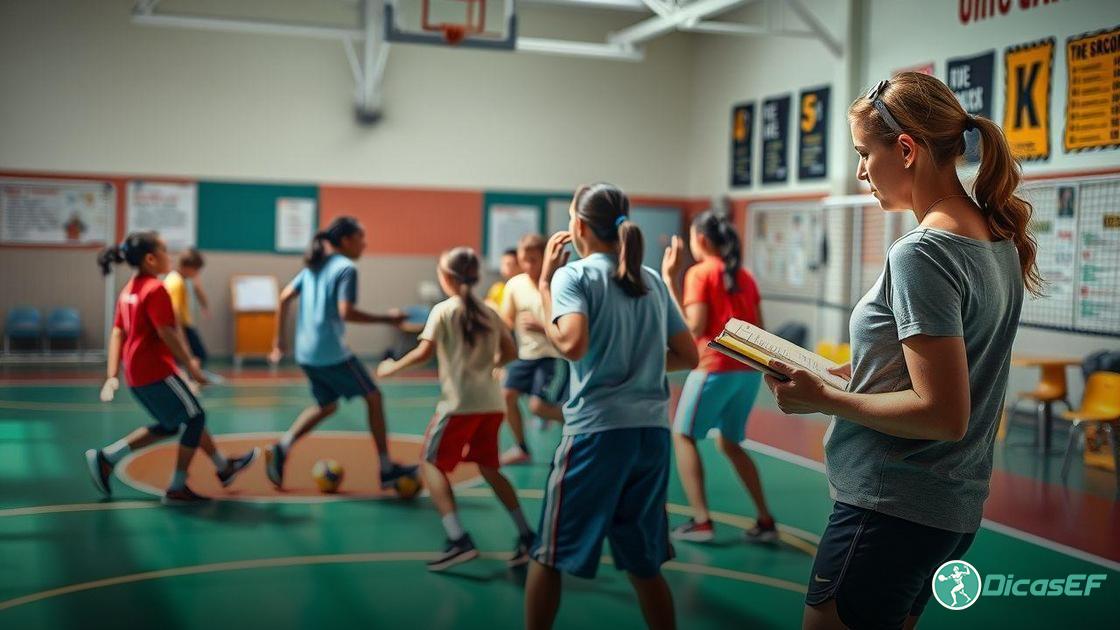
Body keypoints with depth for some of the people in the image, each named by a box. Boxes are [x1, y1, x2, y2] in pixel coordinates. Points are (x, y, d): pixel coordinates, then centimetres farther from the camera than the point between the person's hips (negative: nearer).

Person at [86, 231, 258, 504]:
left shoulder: (129, 289, 13)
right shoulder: (156, 289, -14)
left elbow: (117, 333, 12)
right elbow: (167, 333, -21)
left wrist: (112, 375, 10)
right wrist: (190, 364, -12)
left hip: (136, 374, 9)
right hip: (155, 371, -9)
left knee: (170, 424, 21)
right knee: (195, 418, 5)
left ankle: (106, 458, 16)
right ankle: (176, 489, 9)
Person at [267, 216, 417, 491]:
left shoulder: (313, 266, 14)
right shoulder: (346, 268, -10)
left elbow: (284, 298, 14)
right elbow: (346, 312, -20)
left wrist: (279, 339, 18)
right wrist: (387, 319, -14)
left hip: (306, 352, 8)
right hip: (332, 352, -8)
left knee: (326, 405, 23)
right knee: (373, 397, 5)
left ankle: (282, 448, 4)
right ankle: (387, 469, 7)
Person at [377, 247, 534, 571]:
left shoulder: (443, 310, -3)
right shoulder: (488, 312, 12)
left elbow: (425, 352, -11)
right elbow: (509, 353, 13)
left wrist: (392, 367, 2)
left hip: (460, 402, -6)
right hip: (491, 402, 6)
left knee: (432, 463, 5)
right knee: (488, 467, 19)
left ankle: (459, 540, -9)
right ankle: (526, 537, 15)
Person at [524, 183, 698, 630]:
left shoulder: (574, 275, -4)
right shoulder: (652, 280, 12)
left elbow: (572, 345, -21)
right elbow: (688, 356, 12)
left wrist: (545, 282, -8)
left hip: (597, 431, -5)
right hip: (653, 431, 6)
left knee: (549, 555, 11)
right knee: (643, 563, 17)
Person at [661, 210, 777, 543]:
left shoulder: (699, 273, -5)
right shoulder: (745, 276, 13)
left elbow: (695, 327, -14)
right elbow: (759, 329, 11)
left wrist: (669, 281, -9)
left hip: (715, 367, -6)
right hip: (749, 369, 7)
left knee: (682, 436, 8)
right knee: (729, 442, 19)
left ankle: (701, 521, -3)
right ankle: (765, 521, 15)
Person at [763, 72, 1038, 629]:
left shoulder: (921, 254, -20)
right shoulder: (996, 238, 8)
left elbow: (944, 414, -24)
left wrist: (824, 400, -16)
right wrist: (861, 373, 12)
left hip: (892, 509, -9)